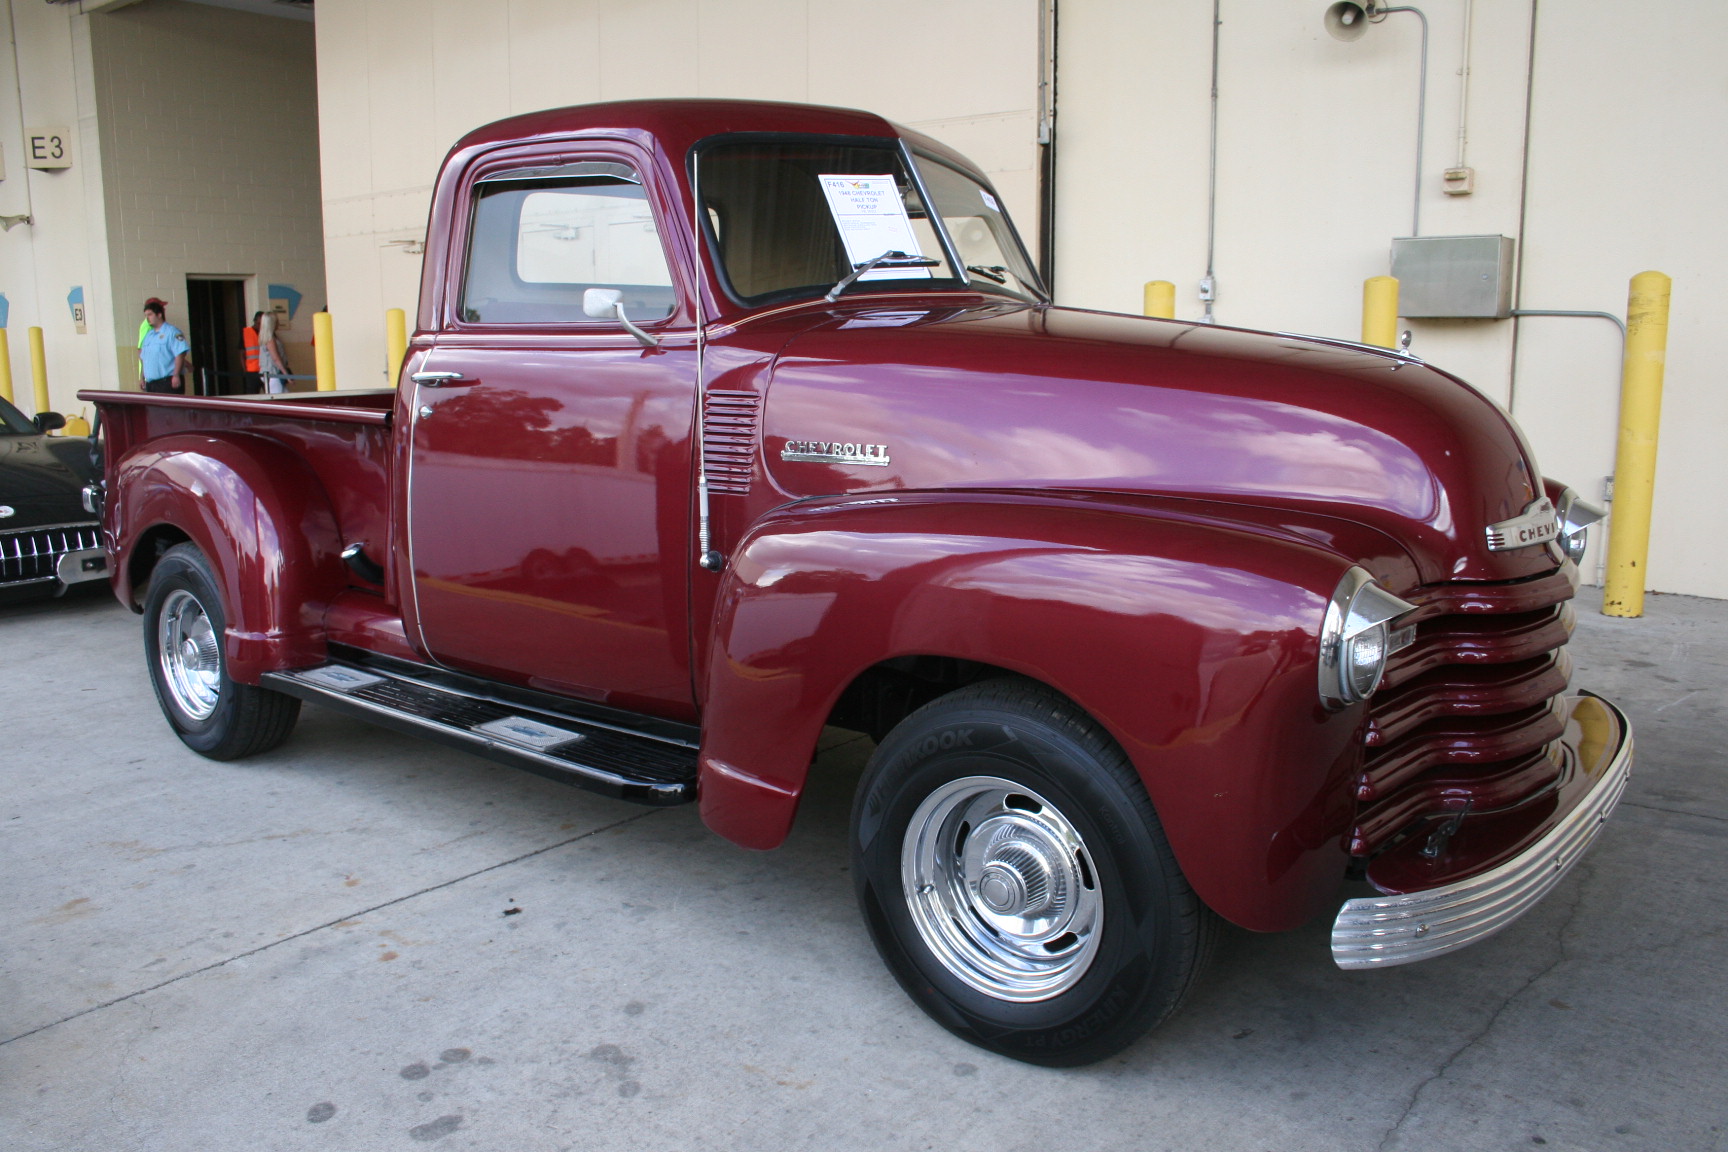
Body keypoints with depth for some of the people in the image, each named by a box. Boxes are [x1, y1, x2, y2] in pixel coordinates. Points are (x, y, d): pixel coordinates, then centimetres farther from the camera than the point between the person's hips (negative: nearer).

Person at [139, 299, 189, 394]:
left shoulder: (171, 332, -5)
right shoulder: (148, 335, 19)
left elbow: (180, 354, -14)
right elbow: (143, 358, 23)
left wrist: (176, 375, -21)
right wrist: (143, 378, 17)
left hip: (168, 382, -8)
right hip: (150, 384, 8)